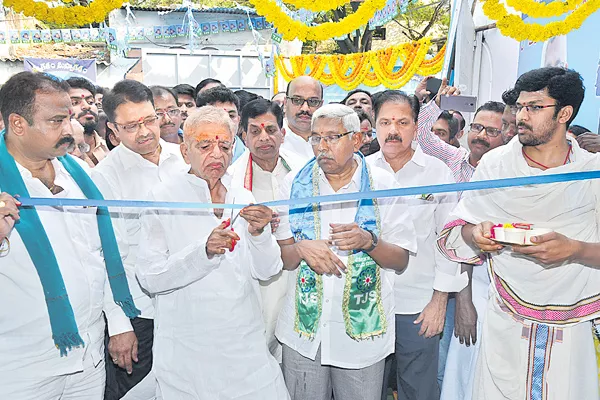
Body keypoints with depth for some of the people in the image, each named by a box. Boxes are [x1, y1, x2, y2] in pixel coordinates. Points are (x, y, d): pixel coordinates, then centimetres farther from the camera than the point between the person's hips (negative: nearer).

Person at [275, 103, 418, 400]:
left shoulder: (382, 184, -3)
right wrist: (301, 248, -19)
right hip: (303, 329, 2)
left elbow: (401, 262, -2)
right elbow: (281, 258, 2)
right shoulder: (295, 182, 1)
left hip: (364, 328, -1)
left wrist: (369, 241, -20)